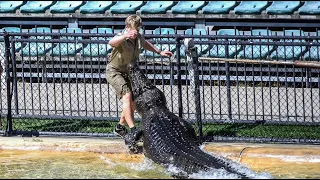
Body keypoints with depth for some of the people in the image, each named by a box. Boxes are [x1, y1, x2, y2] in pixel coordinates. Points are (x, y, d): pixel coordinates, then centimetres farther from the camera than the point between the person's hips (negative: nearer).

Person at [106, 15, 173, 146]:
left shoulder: (138, 38, -5)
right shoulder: (121, 38, -27)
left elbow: (145, 44, 21)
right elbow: (111, 42, -52)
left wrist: (159, 52, 21)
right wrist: (125, 36, -69)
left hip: (128, 72, 8)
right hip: (114, 71, -8)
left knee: (133, 102, 13)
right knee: (127, 96, -26)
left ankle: (120, 127, 33)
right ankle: (132, 131, -33)